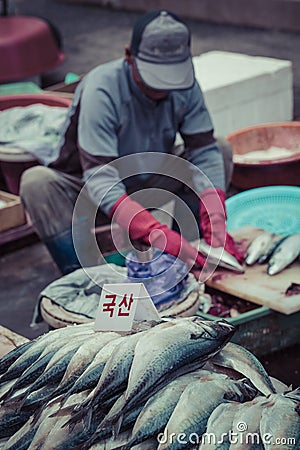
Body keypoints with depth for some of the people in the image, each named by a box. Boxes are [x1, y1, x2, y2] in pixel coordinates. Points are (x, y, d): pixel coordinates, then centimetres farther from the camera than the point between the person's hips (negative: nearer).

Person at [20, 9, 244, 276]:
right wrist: (160, 235, -49)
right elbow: (100, 182, -37)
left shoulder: (186, 87, -15)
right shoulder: (101, 90, -31)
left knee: (222, 154, -12)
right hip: (88, 192, -4)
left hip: (147, 185, 5)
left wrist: (216, 229, -32)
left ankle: (189, 259, -10)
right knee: (37, 183, -35)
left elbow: (205, 153, -17)